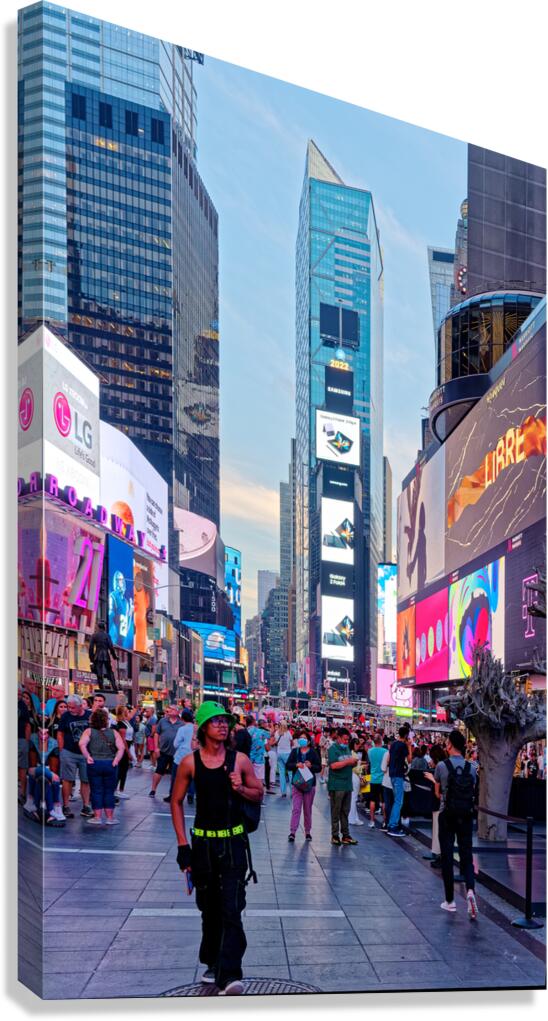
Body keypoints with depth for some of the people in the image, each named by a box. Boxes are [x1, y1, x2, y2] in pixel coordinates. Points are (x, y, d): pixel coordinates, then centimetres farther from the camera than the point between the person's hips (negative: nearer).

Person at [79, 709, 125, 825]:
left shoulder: (89, 731, 2)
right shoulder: (114, 732, 4)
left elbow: (82, 744, -15)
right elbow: (121, 747, -8)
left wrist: (88, 757, -9)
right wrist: (116, 760, -6)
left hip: (94, 764, 0)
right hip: (110, 764, 1)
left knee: (96, 791, 8)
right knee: (109, 791, 10)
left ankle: (97, 817, 10)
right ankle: (110, 817, 14)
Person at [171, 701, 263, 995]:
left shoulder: (239, 759, -3)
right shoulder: (190, 763, -3)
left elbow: (259, 794, 8)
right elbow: (176, 802, 4)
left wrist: (241, 789, -14)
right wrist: (183, 845, -1)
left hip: (234, 842, -1)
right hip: (203, 842, 1)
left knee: (232, 909, -12)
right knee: (209, 908, 13)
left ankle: (229, 975, -14)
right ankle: (213, 963, 32)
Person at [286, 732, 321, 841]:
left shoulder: (313, 752, 3)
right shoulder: (294, 751, 6)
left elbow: (319, 767, 1)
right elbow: (288, 766, 1)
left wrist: (311, 765, -17)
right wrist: (296, 765, -17)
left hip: (310, 784, 0)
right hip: (297, 783, 0)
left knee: (307, 809, 7)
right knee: (296, 808, -8)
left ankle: (308, 831, 19)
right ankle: (292, 832, -8)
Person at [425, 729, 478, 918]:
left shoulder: (441, 766, -8)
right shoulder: (472, 768, 0)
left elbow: (438, 794, 1)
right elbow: (472, 792, 11)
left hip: (447, 816, -2)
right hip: (466, 816, 2)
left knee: (447, 857, 6)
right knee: (466, 856, 8)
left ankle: (450, 901, 11)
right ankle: (470, 890, -16)